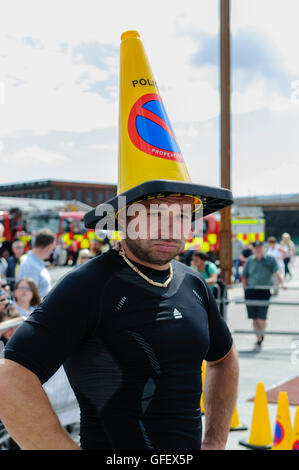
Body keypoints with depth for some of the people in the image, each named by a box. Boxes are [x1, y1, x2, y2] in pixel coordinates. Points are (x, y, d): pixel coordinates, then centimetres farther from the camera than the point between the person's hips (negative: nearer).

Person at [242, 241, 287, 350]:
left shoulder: (270, 259, 5)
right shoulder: (250, 260, 11)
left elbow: (277, 272, -10)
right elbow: (244, 276, 17)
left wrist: (282, 283, -25)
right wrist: (245, 288, 7)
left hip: (264, 291, -2)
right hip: (251, 291, 3)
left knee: (261, 318, -8)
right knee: (254, 318, 4)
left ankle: (261, 337, 13)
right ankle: (258, 338, 18)